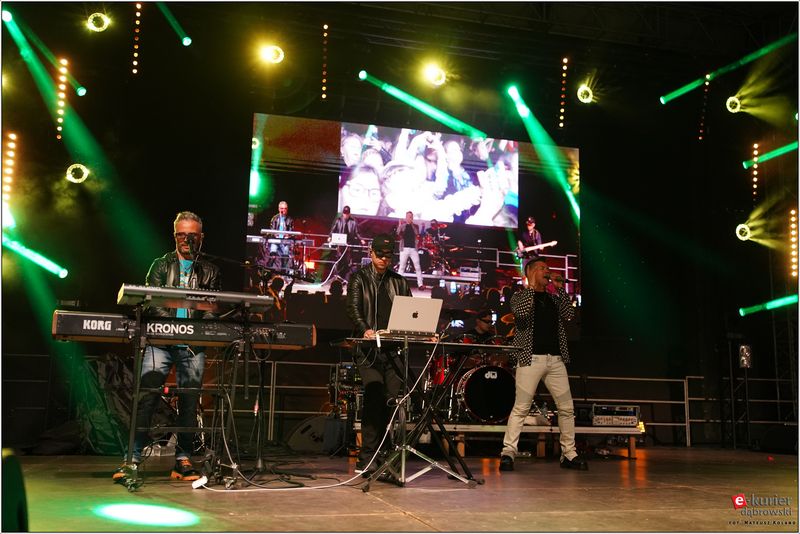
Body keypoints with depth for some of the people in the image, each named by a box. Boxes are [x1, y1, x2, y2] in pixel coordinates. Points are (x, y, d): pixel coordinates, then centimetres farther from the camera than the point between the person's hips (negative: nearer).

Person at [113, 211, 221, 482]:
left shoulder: (209, 271, 14)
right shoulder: (161, 264, 11)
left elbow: (211, 309, 7)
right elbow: (151, 303, 1)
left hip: (193, 347, 1)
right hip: (160, 342, -1)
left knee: (189, 403, 3)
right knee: (146, 398, -9)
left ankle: (183, 461, 10)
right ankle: (133, 458, -5)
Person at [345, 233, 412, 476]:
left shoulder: (398, 281, 17)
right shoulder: (359, 278, 7)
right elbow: (353, 308, -7)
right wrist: (365, 329, -26)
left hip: (393, 349, 4)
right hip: (368, 349, -4)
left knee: (395, 399, -4)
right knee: (374, 400, -13)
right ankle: (367, 459, -8)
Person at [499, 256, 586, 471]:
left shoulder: (553, 297, 20)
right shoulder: (520, 296, 5)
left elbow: (569, 314, 5)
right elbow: (521, 311, -17)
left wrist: (560, 289, 2)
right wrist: (531, 286, -9)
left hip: (555, 360, 5)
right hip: (530, 359, -5)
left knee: (567, 407, 5)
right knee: (521, 408, -9)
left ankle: (569, 454, 14)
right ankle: (508, 453, -6)